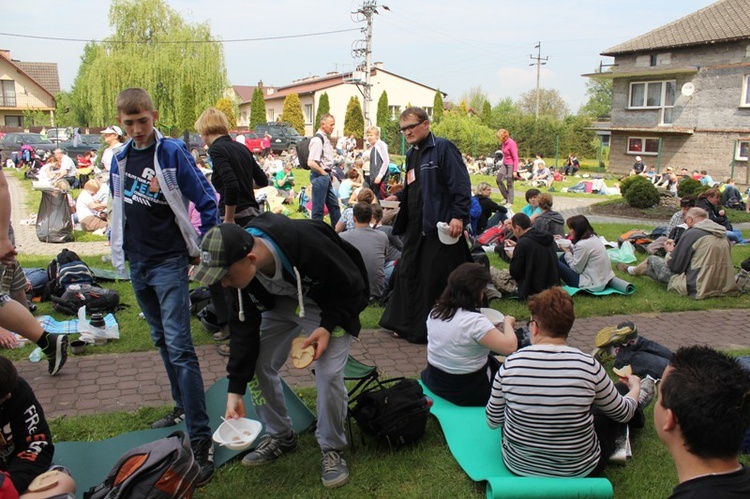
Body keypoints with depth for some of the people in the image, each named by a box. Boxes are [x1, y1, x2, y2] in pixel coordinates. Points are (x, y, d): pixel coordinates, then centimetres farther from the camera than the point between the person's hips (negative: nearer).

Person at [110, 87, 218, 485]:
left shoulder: (173, 153, -10)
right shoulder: (119, 159, 8)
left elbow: (206, 201, -10)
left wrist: (205, 251, -9)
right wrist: (121, 247, 16)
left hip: (168, 263, -6)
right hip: (136, 264, 7)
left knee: (179, 347, -13)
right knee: (162, 342, 16)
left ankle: (201, 441, -13)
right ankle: (183, 406, 32)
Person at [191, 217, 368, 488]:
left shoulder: (309, 244, -41)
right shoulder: (238, 263, -21)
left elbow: (352, 284, -23)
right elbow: (243, 327, -13)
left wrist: (328, 326, -30)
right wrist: (235, 390, -15)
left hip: (330, 304, -5)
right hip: (281, 303, 5)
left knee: (329, 374, -16)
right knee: (257, 366, -1)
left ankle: (332, 448, 8)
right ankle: (279, 436, 21)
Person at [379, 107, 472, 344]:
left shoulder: (443, 148, -9)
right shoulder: (411, 154, 17)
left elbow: (460, 184, -17)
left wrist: (458, 216, -24)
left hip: (441, 228, -9)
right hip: (416, 229, 9)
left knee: (435, 279, -3)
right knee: (407, 274, 13)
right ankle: (407, 325, 27)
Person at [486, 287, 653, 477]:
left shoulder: (511, 364, -18)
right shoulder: (588, 365, -20)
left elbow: (493, 421, -5)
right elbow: (622, 413, -2)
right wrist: (635, 388, 21)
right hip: (577, 471, -2)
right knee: (619, 390, 22)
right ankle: (638, 401, 56)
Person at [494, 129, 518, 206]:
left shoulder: (511, 143, -19)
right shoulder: (503, 143, 3)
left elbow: (515, 158, -19)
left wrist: (515, 170, -21)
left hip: (511, 165, -8)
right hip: (505, 164, 8)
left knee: (509, 183, -3)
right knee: (498, 179, 4)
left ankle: (510, 202, 7)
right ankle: (506, 197, 16)